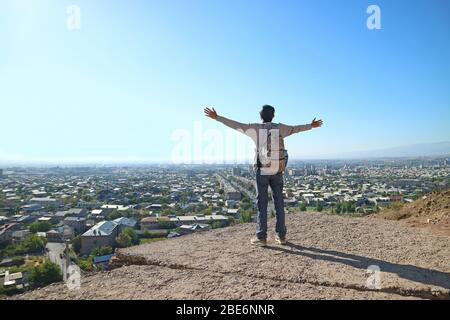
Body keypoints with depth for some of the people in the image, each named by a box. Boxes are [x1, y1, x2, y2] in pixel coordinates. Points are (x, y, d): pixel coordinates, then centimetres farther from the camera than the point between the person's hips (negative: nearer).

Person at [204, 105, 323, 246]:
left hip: (262, 171, -2)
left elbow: (234, 125, -3)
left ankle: (261, 237, 3)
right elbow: (296, 128, 21)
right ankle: (281, 235, 14)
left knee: (262, 203, 1)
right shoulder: (280, 128, 5)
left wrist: (216, 117, 5)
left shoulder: (256, 128, -3)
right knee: (279, 203, 9)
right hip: (277, 171, 3)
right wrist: (311, 126, 39)